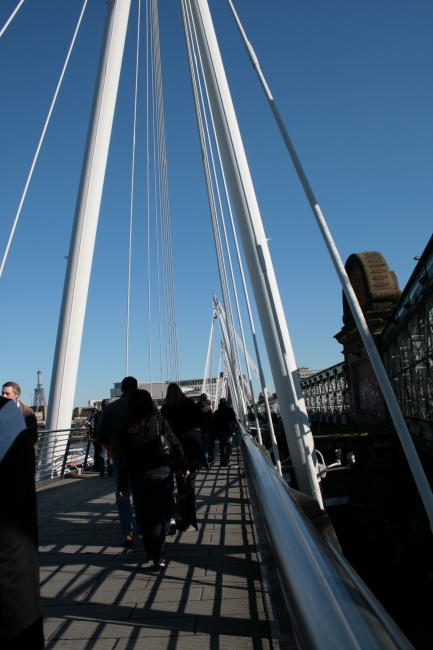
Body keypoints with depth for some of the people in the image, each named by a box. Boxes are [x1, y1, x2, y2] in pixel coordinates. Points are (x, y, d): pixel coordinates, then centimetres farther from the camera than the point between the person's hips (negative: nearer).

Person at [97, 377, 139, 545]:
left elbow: (101, 436, -2)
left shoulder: (110, 407, -2)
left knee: (122, 493, 9)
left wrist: (112, 450, 13)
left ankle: (128, 532, 4)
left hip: (120, 455, 0)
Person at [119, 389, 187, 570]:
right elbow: (176, 446, -8)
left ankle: (149, 552, 33)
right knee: (157, 516, 7)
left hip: (138, 478, 2)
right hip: (160, 475, -2)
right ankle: (158, 559, 8)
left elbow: (123, 458, -3)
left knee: (144, 516, 20)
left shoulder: (127, 428, -6)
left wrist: (123, 485, 4)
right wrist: (183, 467, 6)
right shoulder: (159, 422, -9)